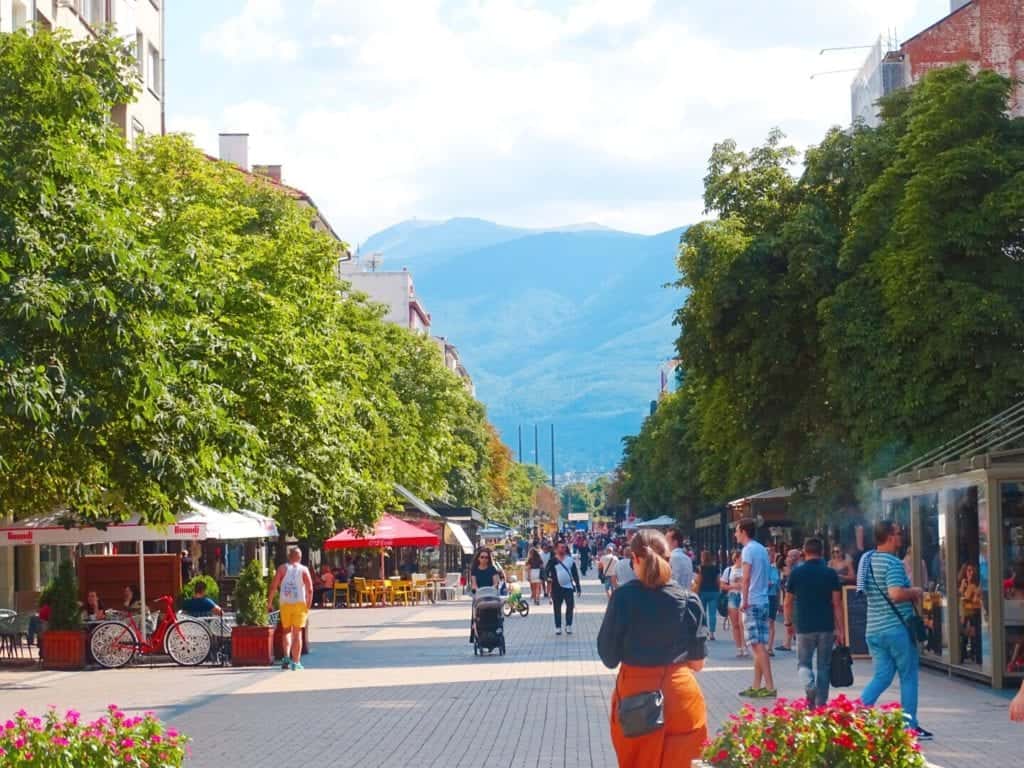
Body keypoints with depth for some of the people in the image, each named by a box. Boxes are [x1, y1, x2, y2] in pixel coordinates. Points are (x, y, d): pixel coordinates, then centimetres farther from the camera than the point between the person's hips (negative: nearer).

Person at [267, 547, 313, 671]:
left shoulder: (282, 569, 2)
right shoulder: (304, 570, 2)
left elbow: (273, 586, -5)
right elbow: (310, 589, -5)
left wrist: (270, 602, 2)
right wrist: (308, 605, 2)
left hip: (285, 604, 1)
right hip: (300, 604, -1)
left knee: (287, 630, 14)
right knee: (297, 632, 6)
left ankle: (286, 656, -7)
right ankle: (296, 662, 4)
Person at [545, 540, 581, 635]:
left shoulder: (570, 559, 5)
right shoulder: (553, 561, 0)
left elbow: (575, 574, 8)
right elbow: (547, 573, 1)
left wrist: (578, 586, 7)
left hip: (568, 586, 1)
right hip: (557, 587, -1)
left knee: (570, 606, -7)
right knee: (557, 608, 5)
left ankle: (568, 626, 3)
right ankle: (558, 627, 12)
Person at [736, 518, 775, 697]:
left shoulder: (748, 550, -11)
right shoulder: (762, 549, 16)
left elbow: (746, 578, -18)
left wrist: (744, 600, -14)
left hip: (752, 603, -9)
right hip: (764, 601, 9)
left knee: (758, 645, -10)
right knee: (759, 646, 11)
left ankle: (769, 687, -15)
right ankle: (756, 686, 14)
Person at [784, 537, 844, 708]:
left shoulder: (796, 573, -2)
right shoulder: (831, 574, -1)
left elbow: (788, 602, 5)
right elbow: (837, 604, -3)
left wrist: (788, 622, 21)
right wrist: (840, 630, 1)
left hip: (804, 626, -1)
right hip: (827, 627, 1)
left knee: (804, 663, 11)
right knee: (824, 666, 11)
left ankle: (810, 687, -19)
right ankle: (821, 704, 11)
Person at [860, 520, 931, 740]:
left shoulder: (868, 559, 11)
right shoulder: (893, 563, -16)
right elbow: (896, 594, -28)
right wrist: (915, 592, -8)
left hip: (874, 629, 8)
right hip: (897, 628, -7)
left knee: (882, 676, 10)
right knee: (908, 677, 5)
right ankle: (910, 726, 10)